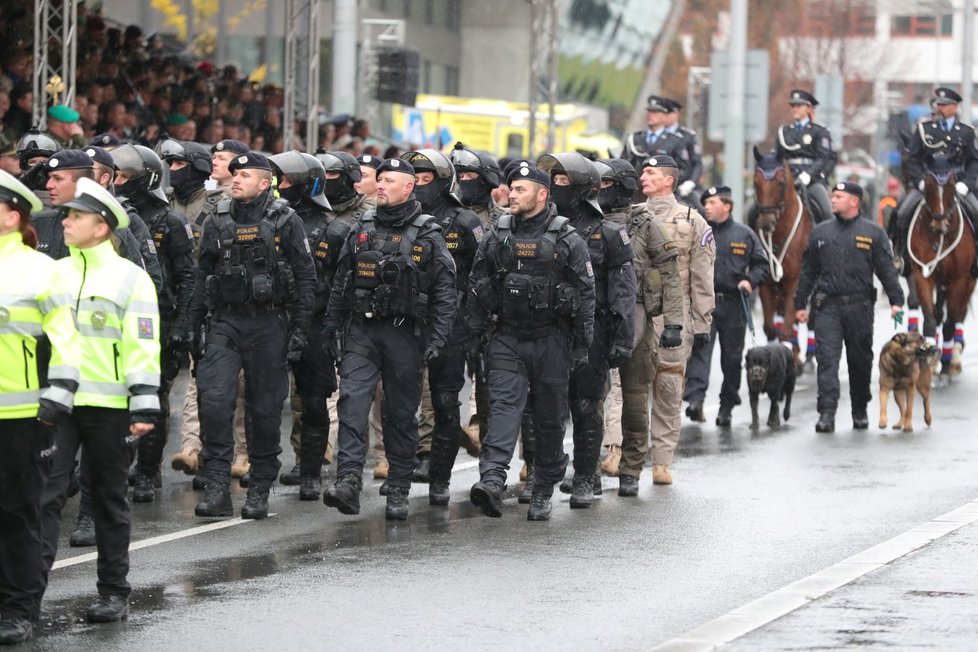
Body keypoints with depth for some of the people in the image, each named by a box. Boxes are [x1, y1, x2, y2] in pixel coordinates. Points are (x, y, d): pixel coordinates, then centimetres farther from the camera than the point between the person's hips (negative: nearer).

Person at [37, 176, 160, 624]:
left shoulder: (130, 277, -1)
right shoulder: (55, 274, 11)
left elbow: (144, 345, -4)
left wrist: (144, 406, -10)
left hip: (108, 406, -3)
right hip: (56, 402, 3)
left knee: (109, 500, 7)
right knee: (45, 494, -8)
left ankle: (113, 593, 15)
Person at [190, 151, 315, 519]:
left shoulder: (285, 222, -1)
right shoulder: (217, 222, 8)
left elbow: (306, 278, -1)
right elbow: (202, 278, 14)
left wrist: (299, 329, -6)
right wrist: (196, 327, 8)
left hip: (268, 324, -2)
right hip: (224, 322, 2)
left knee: (265, 409, 4)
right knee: (214, 399, -14)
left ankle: (259, 492, 14)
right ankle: (217, 488, -12)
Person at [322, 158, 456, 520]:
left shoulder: (427, 236, -1)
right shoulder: (361, 231, 9)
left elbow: (445, 292, -3)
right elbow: (340, 283, 15)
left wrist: (438, 338, -11)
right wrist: (332, 327, 11)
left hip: (405, 335, -2)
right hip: (361, 331, 2)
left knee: (401, 415, 5)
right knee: (352, 402, -15)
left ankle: (398, 493, 12)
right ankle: (348, 482, -23)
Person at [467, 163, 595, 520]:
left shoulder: (567, 240, -3)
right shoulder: (496, 238, 5)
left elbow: (586, 295, -2)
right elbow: (477, 290, 10)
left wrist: (582, 345, -5)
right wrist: (475, 337, 6)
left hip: (551, 342, -2)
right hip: (506, 339, 2)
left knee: (549, 417, 5)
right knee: (504, 404, -15)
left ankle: (543, 492, 18)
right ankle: (492, 479, -30)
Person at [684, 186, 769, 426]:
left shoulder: (744, 234, 7)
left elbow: (762, 264, 12)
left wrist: (751, 281, -6)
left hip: (733, 303, 1)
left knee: (732, 357, 7)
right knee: (699, 351, -17)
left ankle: (727, 405, 18)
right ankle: (695, 399, -27)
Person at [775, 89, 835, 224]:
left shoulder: (819, 132, 5)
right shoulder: (784, 131, 17)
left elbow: (823, 158, -5)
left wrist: (808, 175, -19)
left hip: (813, 179, -3)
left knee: (826, 212, -25)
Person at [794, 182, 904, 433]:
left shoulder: (873, 233, 4)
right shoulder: (820, 232, 12)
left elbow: (887, 270, 1)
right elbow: (808, 271, 15)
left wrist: (896, 301, -8)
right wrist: (800, 303, 12)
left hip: (860, 307, -1)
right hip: (828, 306, 1)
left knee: (860, 360, 8)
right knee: (827, 358, -9)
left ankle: (860, 411, 23)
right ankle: (827, 414, -14)